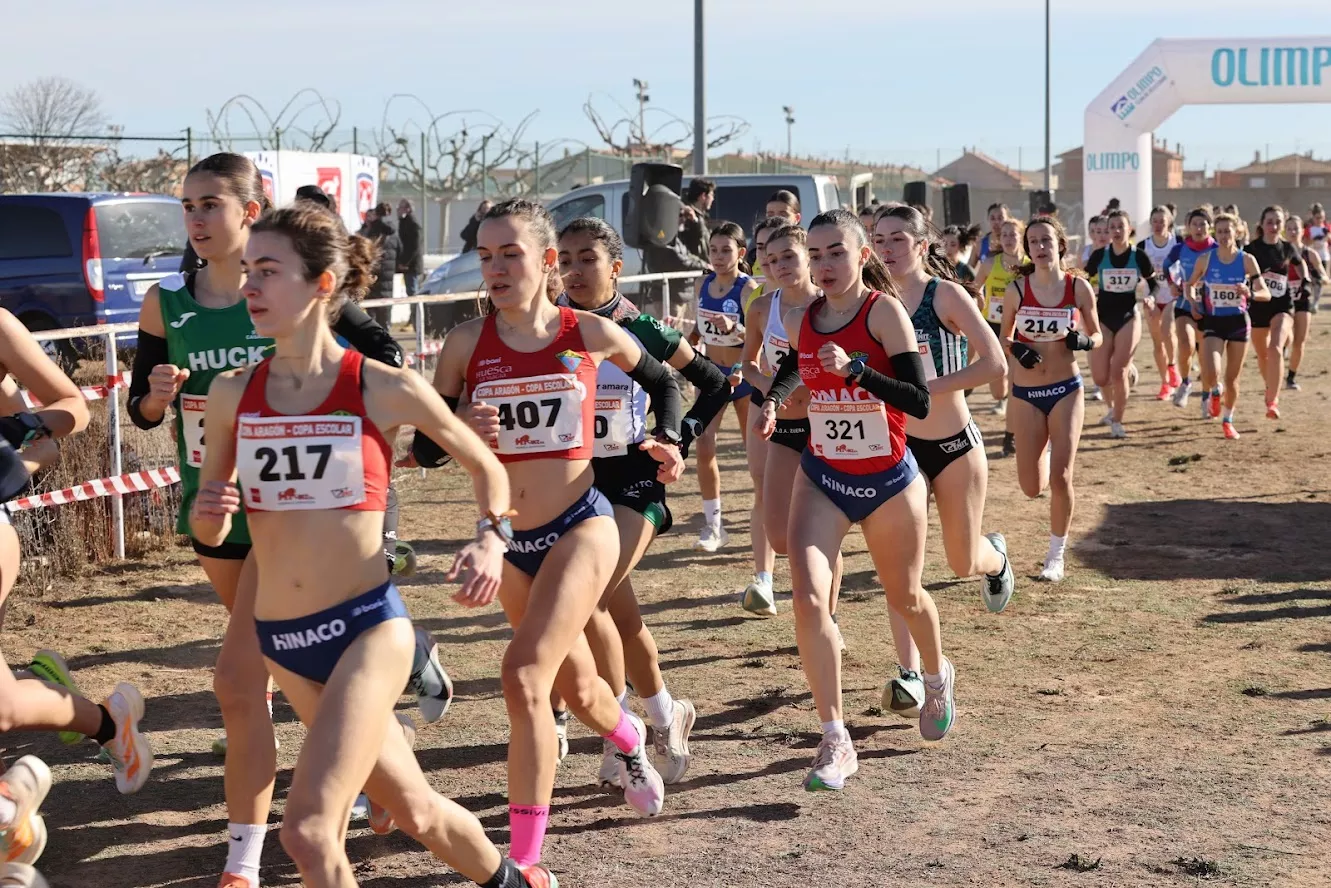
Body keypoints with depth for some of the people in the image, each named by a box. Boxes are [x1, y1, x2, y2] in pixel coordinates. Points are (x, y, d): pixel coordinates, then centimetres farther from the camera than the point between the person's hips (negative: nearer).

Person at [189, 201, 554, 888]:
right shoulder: (231, 394, 0)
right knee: (415, 811, 17)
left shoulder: (385, 389, -8)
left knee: (307, 831, -18)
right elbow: (208, 529, 10)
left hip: (367, 627, -4)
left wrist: (491, 539, -9)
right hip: (282, 642, 4)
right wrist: (208, 515, -13)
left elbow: (485, 466, 8)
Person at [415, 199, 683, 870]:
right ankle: (630, 739, 57)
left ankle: (524, 858, -15)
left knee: (524, 673, -22)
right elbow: (425, 448, -2)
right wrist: (464, 429, -22)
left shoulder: (591, 334, -5)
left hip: (581, 525, -3)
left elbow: (660, 381, 16)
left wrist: (665, 441, 1)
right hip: (510, 539, 3)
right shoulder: (468, 343, -5)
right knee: (576, 686, 20)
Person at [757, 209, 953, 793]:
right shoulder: (800, 321, -3)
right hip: (821, 478, 3)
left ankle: (937, 678, 52)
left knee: (904, 597, 17)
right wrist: (773, 402, 1)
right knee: (808, 598, -17)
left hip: (889, 481, -3)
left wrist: (854, 369, -35)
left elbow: (919, 402, -24)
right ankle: (836, 742, -9)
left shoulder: (884, 311, -17)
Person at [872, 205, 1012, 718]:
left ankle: (996, 557, 49)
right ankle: (910, 675, -9)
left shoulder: (946, 294, -14)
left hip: (955, 444, -3)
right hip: (899, 445, 3)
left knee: (964, 564, 11)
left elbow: (994, 364, -23)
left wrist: (924, 387, -27)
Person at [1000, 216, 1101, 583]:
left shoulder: (1079, 287, -6)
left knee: (1060, 477, -11)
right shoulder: (1017, 289, -5)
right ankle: (1042, 452, 43)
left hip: (1066, 390, -1)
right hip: (1026, 393, 1)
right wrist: (1016, 349, -15)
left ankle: (1057, 555, 9)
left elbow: (1097, 336, 6)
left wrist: (1084, 340, -16)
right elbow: (1004, 337, 7)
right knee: (1032, 487, 3)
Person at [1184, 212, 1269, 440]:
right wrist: (1193, 301, -6)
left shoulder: (1247, 260, -6)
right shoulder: (1206, 259, -4)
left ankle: (1227, 420, 29)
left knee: (1232, 378, 7)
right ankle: (1212, 392, 18)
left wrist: (1250, 293, -29)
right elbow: (1190, 284, 13)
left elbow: (1266, 293, -8)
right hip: (1213, 322, 0)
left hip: (1238, 322, 0)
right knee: (1210, 373, -19)